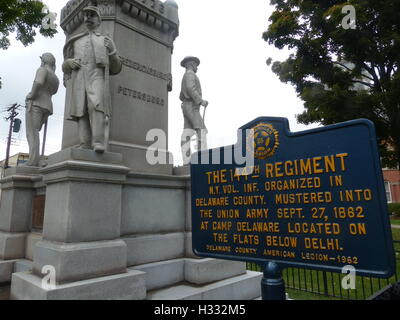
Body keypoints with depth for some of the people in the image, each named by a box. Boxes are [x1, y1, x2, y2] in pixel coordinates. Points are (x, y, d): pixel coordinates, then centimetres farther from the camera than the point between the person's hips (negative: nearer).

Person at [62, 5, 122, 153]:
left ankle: (99, 143, -34)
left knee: (96, 105, -27)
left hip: (97, 77, -3)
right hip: (78, 79, 3)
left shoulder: (107, 41, 23)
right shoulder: (75, 42, 29)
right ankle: (85, 146, -15)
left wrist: (112, 53, -2)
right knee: (81, 112, -11)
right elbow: (65, 68, 25)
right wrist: (69, 62, 2)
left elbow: (116, 69, 16)